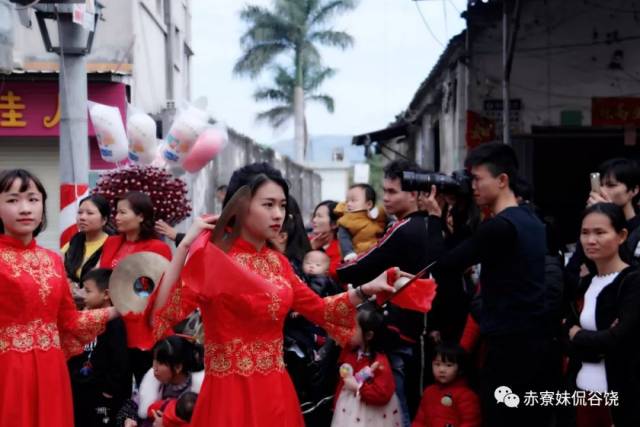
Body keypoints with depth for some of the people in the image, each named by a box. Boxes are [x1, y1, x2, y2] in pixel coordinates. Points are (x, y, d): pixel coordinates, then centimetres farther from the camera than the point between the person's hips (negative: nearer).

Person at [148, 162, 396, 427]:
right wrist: (185, 245, -24)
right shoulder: (214, 257, -9)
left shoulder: (278, 262, 9)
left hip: (276, 391, 6)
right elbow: (162, 313, -21)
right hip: (230, 392, -6)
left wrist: (366, 290, 6)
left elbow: (318, 309, 17)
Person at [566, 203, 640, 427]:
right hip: (584, 393, 6)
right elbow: (571, 346, 4)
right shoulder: (585, 284, 10)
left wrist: (578, 336, -4)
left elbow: (618, 340, -19)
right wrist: (598, 344, -14)